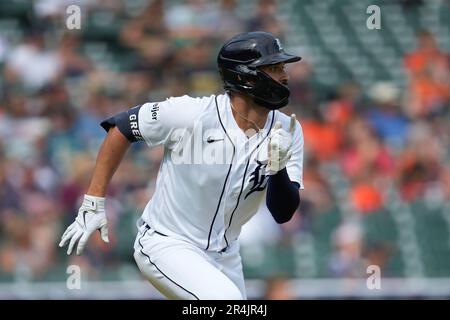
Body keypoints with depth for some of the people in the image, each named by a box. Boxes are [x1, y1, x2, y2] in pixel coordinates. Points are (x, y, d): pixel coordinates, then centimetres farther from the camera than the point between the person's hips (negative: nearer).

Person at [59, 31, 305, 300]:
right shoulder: (192, 114, -20)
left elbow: (283, 214, -11)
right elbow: (120, 128, -8)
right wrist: (93, 204, -8)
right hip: (166, 245, -6)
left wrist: (279, 168, -32)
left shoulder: (287, 133, -8)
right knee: (226, 300, -30)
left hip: (223, 254, 6)